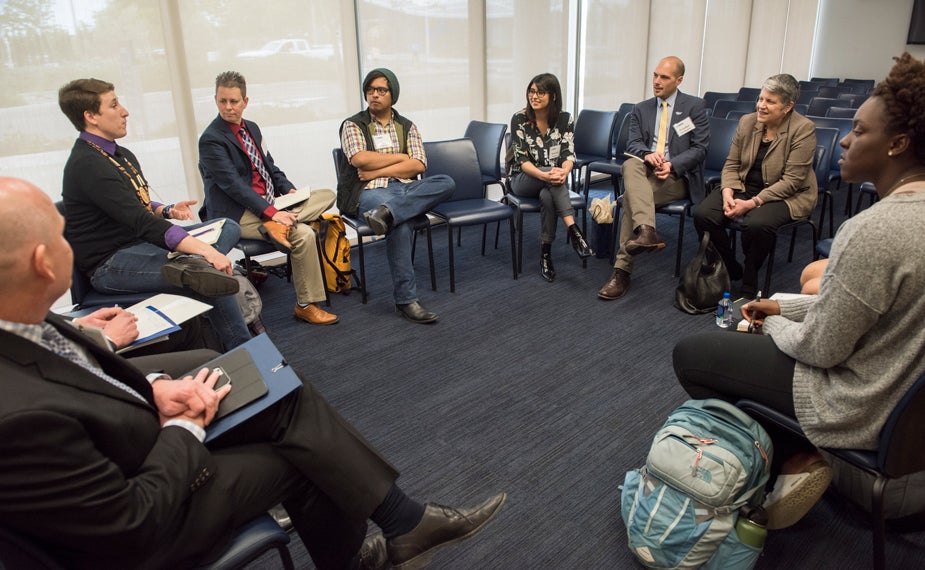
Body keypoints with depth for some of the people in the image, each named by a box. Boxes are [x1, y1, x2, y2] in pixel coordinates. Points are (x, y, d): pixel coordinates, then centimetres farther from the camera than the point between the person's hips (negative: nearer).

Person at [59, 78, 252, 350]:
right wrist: (204, 249, -35)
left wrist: (168, 210, -3)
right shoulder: (87, 165, -19)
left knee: (229, 228, 0)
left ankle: (195, 266, -30)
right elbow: (141, 222, -28)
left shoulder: (120, 155, 12)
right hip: (110, 264, -10)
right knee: (214, 273, -28)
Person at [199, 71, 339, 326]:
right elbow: (233, 184, -20)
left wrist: (289, 189, -1)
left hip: (268, 203, 9)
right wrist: (271, 212, -28)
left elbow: (269, 166, 19)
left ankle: (276, 226, -22)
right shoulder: (211, 139, -12)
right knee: (303, 234, -26)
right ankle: (305, 305, -14)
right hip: (237, 214, -9)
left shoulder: (252, 128, 14)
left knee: (327, 196, 1)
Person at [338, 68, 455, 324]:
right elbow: (359, 159, -9)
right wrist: (400, 157, -1)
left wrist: (378, 170, -7)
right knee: (401, 224, -36)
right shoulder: (353, 125, 10)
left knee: (446, 183, -25)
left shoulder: (407, 127, 18)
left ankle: (386, 213, -41)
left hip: (407, 188, 4)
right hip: (370, 191, -4)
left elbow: (418, 165, 2)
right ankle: (406, 298, -32)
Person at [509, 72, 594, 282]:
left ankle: (546, 255, -29)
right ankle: (574, 232, -40)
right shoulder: (519, 119, -8)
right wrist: (543, 174, -35)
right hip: (524, 180, -2)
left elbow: (569, 153, -8)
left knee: (548, 196, -36)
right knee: (551, 183, -36)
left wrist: (564, 171, -33)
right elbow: (521, 158, -15)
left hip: (553, 179, 2)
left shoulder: (564, 119, -1)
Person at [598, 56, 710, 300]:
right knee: (630, 164, -34)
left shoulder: (695, 106, 6)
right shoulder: (641, 109, 17)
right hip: (646, 170, 3)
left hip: (677, 175, -3)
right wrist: (647, 154, -21)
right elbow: (632, 144, 4)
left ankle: (623, 269, -32)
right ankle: (646, 231, -51)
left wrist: (672, 165, -19)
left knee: (631, 195, -31)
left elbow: (700, 148, -1)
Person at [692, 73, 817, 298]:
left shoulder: (803, 129, -12)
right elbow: (731, 164, 7)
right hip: (745, 187, 5)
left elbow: (791, 181, -16)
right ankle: (730, 270, 1)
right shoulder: (747, 122, 3)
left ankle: (749, 286, -12)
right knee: (703, 213, -20)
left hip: (786, 195, -5)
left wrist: (752, 203, -24)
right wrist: (728, 192, -14)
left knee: (757, 223, -37)